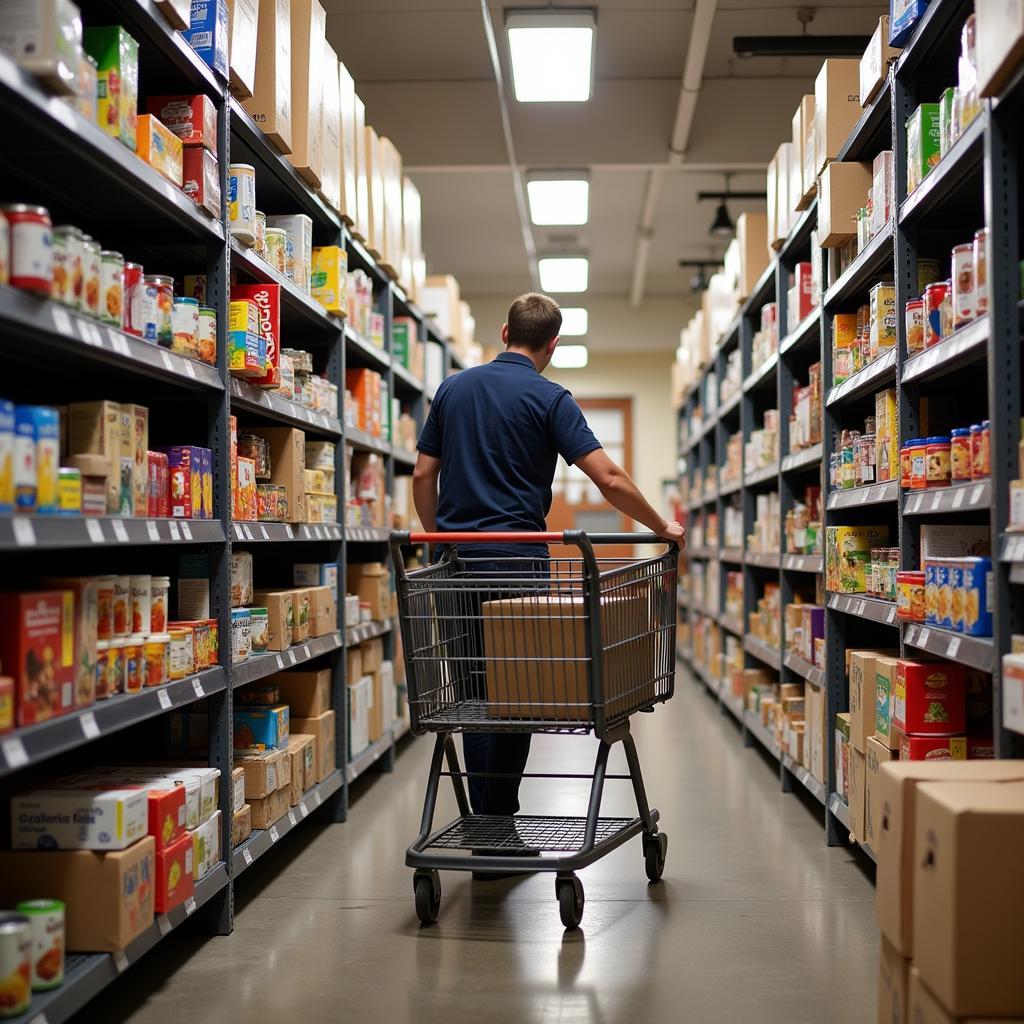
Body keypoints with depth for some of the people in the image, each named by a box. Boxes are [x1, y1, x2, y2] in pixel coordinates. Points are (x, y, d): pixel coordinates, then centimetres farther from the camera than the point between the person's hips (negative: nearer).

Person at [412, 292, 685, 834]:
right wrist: (662, 527, 2)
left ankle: (485, 824, 12)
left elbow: (423, 476, 10)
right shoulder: (549, 398, -5)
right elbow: (610, 480, -11)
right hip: (517, 560, -4)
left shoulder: (453, 388, 10)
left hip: (458, 561, 4)